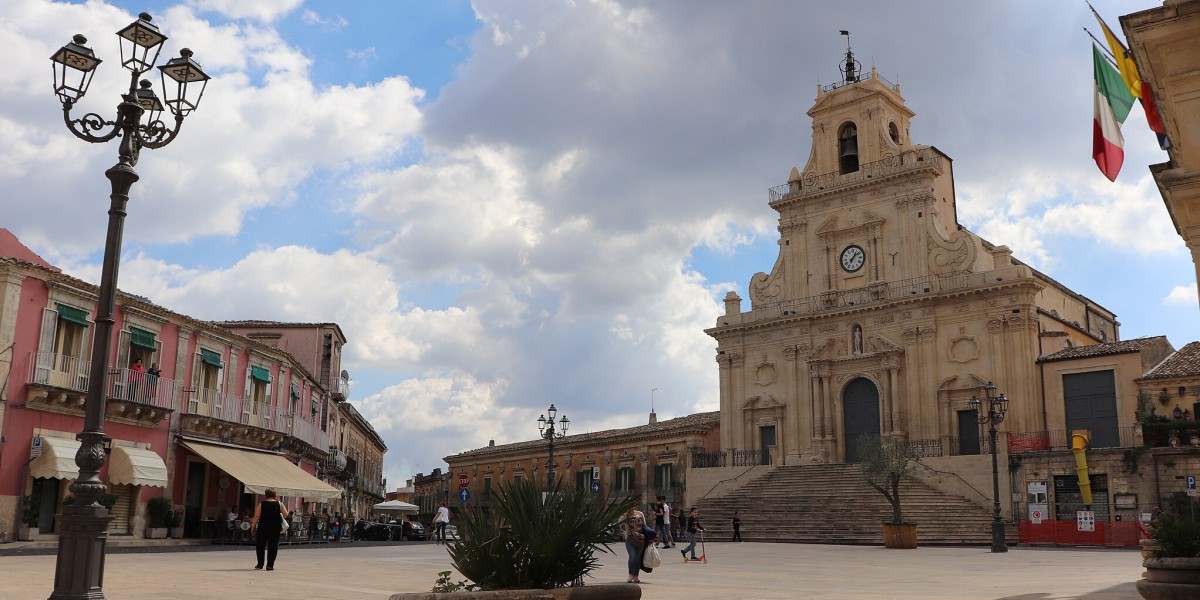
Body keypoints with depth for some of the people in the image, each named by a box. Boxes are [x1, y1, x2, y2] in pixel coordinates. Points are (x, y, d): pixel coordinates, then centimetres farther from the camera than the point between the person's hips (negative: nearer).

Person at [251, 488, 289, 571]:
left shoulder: (262, 504, 0)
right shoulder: (279, 504, 2)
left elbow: (257, 516, -5)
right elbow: (285, 514, -7)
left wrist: (253, 526, 1)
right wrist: (281, 520, 11)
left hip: (263, 527, 0)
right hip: (275, 528, 1)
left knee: (260, 545, 12)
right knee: (273, 546, 3)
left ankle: (260, 564, 14)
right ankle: (270, 565, 0)